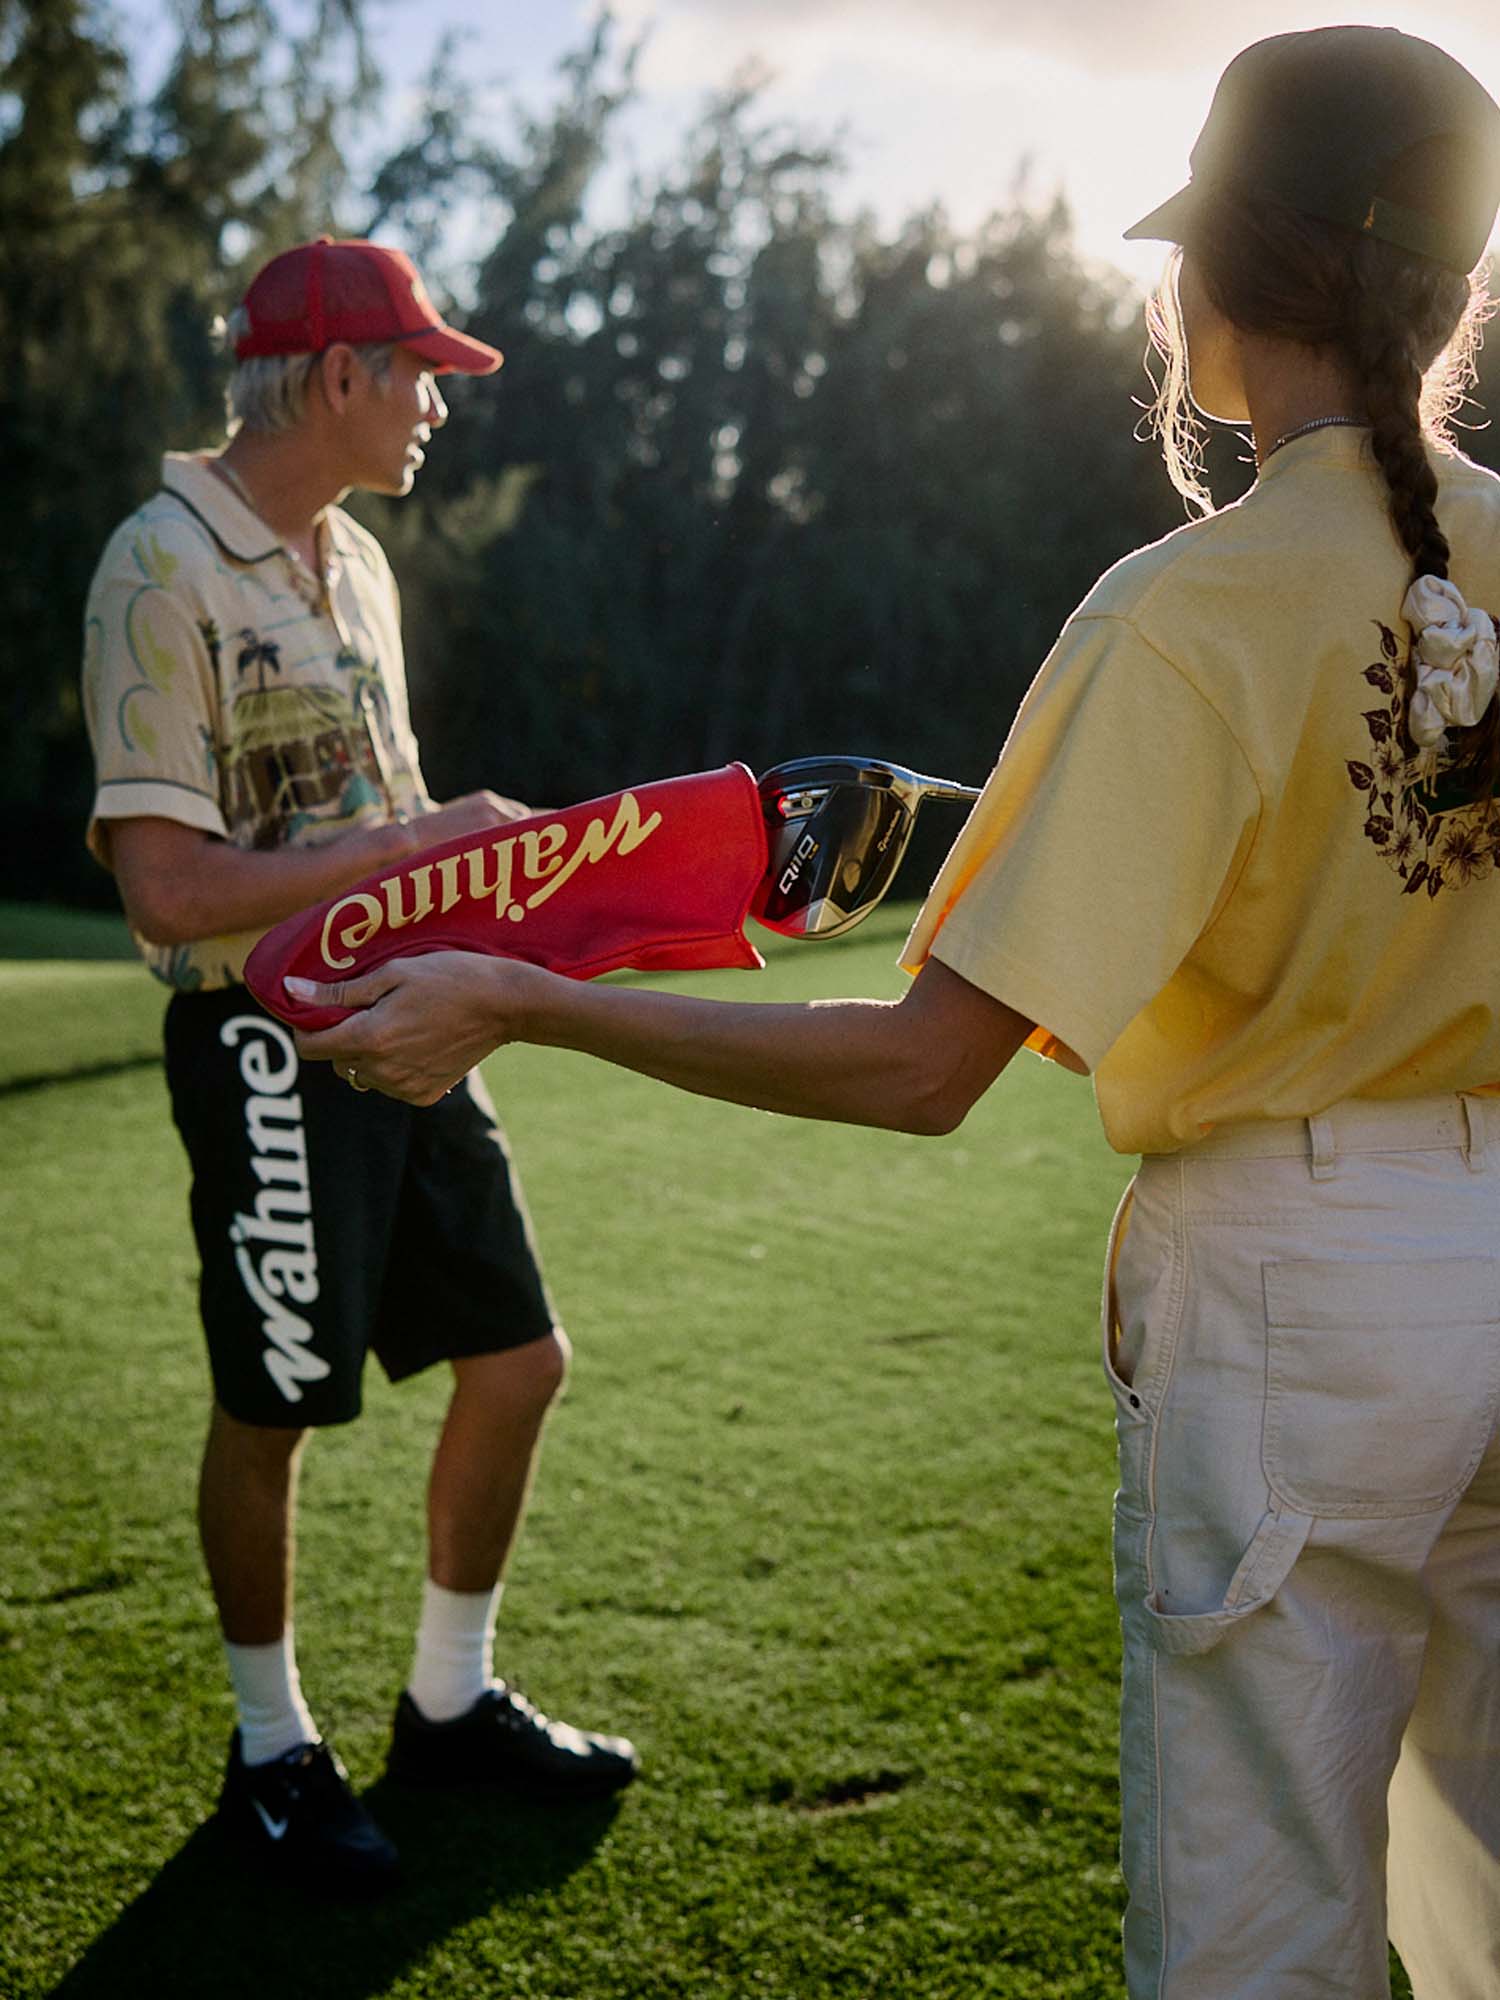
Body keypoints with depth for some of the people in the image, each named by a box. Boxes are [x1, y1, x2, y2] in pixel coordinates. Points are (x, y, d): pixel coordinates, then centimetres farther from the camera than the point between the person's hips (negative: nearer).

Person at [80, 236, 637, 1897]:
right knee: (271, 1412, 5)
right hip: (271, 1044, -8)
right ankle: (272, 1750, 27)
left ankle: (450, 1705, 31)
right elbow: (172, 890, -22)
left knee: (517, 1355, 12)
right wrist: (422, 841, -20)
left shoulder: (354, 558, 12)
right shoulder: (163, 573, -15)